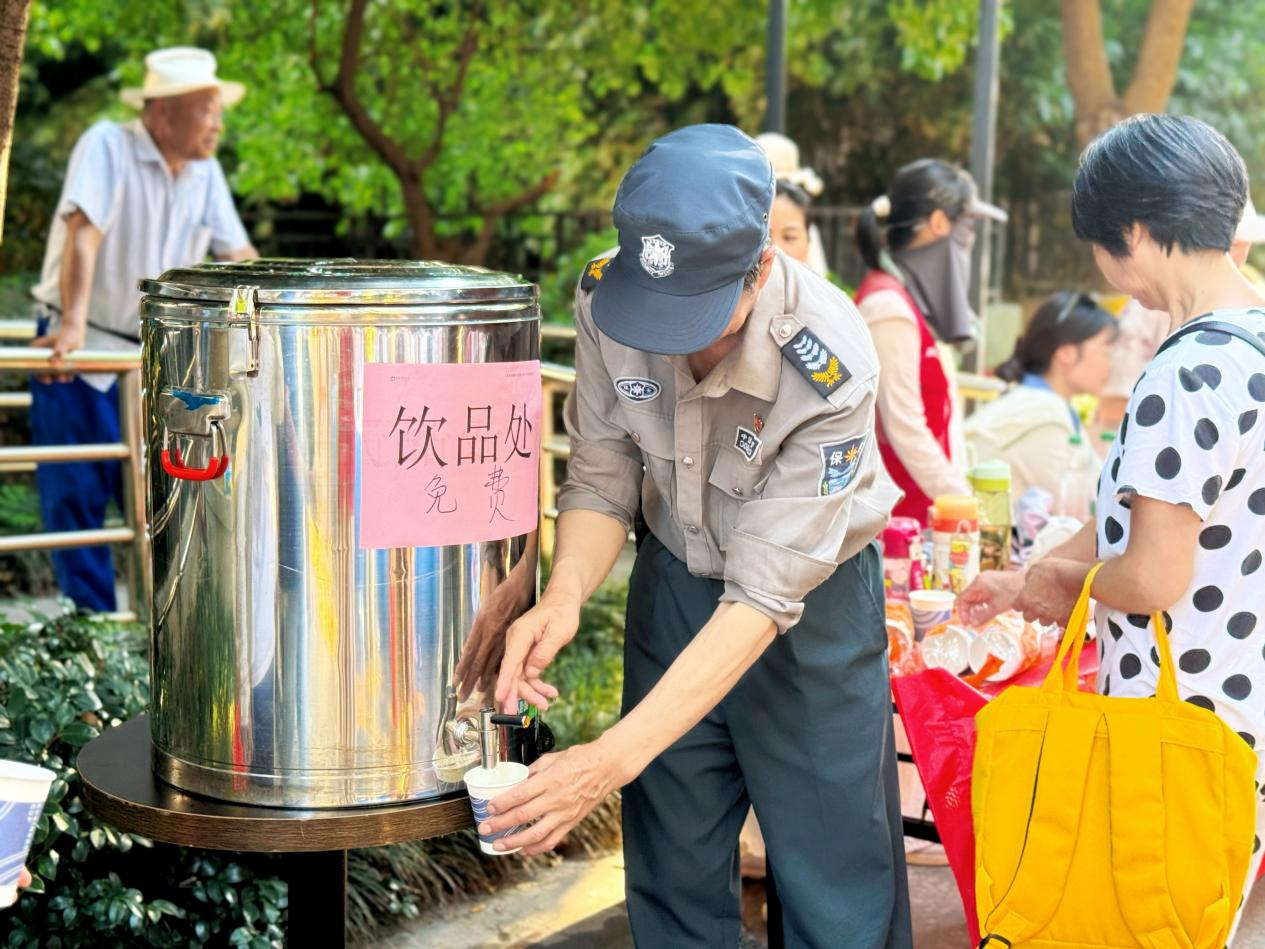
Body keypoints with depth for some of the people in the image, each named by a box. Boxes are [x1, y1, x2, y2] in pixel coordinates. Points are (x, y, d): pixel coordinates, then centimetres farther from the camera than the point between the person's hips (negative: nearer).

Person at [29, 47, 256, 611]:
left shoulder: (205, 172, 4)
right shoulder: (108, 146, -15)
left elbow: (237, 255, 9)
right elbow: (84, 233, -26)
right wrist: (72, 326, -37)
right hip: (80, 351, -5)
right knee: (76, 492, -2)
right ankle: (94, 620, 5)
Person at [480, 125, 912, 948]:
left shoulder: (830, 366, -32)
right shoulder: (606, 297, -20)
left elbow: (764, 596, -31)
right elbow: (602, 479, -7)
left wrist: (614, 758, -37)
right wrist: (565, 594, -29)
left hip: (813, 601, -3)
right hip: (676, 579, 4)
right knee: (673, 877, 11)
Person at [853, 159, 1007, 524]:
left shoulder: (918, 301, 15)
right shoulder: (889, 306, -15)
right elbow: (905, 430, -19)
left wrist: (966, 497, 13)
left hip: (927, 509, 9)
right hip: (900, 516, -9)